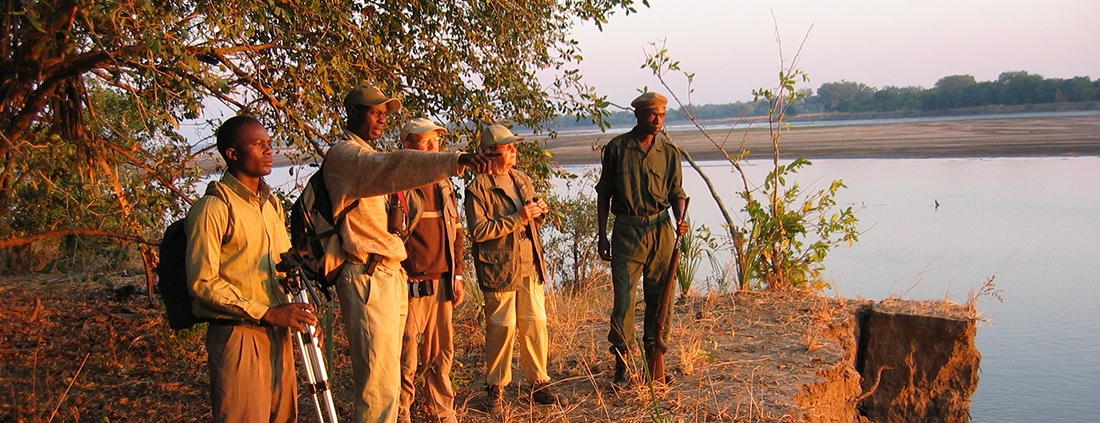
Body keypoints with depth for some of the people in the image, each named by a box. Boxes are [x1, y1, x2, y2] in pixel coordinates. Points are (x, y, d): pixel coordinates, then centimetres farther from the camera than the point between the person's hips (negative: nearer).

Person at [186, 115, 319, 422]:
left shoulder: (272, 203, 16)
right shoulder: (213, 208, -9)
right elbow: (202, 282, -13)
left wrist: (303, 315, 7)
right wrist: (266, 313, -18)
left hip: (279, 333, 7)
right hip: (238, 335, -7)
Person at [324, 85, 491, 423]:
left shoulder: (367, 156, 23)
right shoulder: (345, 154, -10)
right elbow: (394, 166, -30)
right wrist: (454, 161, -42)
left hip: (390, 274, 10)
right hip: (368, 278, -10)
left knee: (386, 373, 15)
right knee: (380, 382, -11)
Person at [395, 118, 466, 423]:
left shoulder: (444, 185, 15)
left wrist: (457, 275, 14)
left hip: (442, 284, 6)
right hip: (410, 286, -6)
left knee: (442, 355, 12)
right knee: (406, 360, -1)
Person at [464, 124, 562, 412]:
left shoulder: (522, 180, 13)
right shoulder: (478, 188, -8)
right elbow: (479, 231, -16)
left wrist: (539, 212, -1)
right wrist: (517, 218, -19)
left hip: (530, 266, 6)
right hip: (500, 269, -5)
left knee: (536, 324, 6)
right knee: (501, 328, 0)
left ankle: (538, 382, 18)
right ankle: (496, 387, 14)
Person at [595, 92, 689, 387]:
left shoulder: (669, 152, 5)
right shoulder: (617, 148, -1)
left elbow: (677, 193, 9)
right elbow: (604, 193, 5)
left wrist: (680, 219, -12)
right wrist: (602, 236, 2)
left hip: (660, 231, 2)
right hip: (626, 231, -2)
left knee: (659, 298, 7)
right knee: (623, 299, -4)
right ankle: (621, 365, 6)